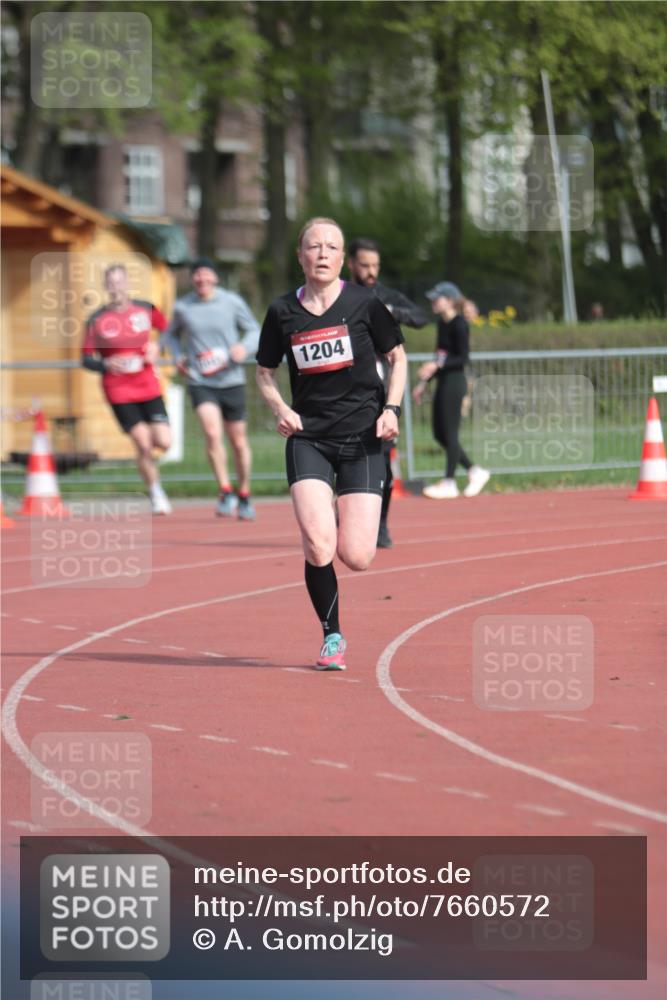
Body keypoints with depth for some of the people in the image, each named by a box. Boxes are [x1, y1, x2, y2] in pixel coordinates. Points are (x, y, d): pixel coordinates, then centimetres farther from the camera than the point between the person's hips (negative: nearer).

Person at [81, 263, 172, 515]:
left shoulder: (146, 309, 0)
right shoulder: (97, 320, -6)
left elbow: (167, 330, 17)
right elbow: (86, 359, -1)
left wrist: (157, 348, -2)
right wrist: (106, 364, -21)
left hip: (148, 387, 2)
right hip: (119, 391, -2)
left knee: (163, 442, -8)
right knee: (143, 445, -9)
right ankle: (156, 494, 11)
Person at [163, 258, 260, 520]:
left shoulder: (232, 302, -2)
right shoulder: (182, 307, 1)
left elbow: (254, 330, 8)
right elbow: (171, 334, 20)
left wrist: (245, 347, -13)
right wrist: (178, 356, 1)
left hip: (231, 381, 1)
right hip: (200, 383, -1)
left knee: (238, 441, 8)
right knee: (212, 433, -22)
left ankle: (244, 496, 28)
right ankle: (225, 492, -10)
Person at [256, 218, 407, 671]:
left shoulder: (364, 304, -3)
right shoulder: (283, 312, 2)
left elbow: (397, 356, 10)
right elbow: (265, 371, 16)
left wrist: (391, 408, -5)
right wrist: (281, 409, -3)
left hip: (362, 436, -1)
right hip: (308, 437, 1)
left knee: (356, 558, -8)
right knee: (318, 545, -18)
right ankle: (332, 638, 2)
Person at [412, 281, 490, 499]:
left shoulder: (459, 325, -12)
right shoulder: (442, 324, 15)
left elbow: (463, 358, -17)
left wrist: (438, 365, -27)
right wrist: (423, 382, 22)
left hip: (454, 382, -9)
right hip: (443, 383, 9)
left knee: (450, 433, -5)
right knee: (439, 433, 9)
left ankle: (449, 483, 0)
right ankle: (475, 472, 17)